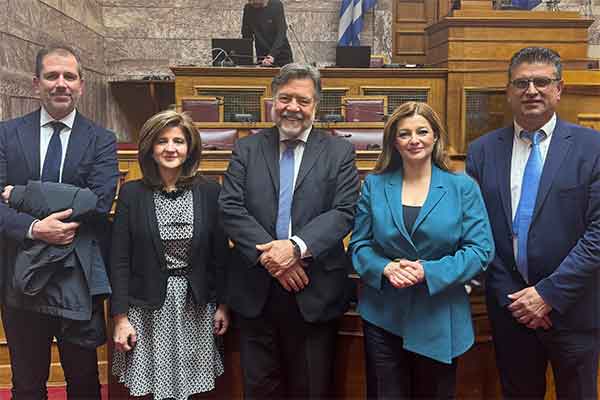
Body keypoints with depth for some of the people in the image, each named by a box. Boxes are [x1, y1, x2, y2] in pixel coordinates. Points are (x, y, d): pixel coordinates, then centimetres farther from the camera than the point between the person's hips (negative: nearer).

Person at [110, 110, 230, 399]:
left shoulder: (209, 192, 0)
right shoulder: (131, 193, -2)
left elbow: (220, 253, 4)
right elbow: (119, 259, -2)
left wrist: (222, 305, 5)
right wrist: (120, 316, -5)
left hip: (196, 307, 1)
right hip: (147, 309, 0)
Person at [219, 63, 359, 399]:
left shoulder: (339, 151, 3)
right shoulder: (247, 149, 6)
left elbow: (344, 212, -8)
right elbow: (231, 208, -4)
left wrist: (297, 247, -21)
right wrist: (268, 255, -16)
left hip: (315, 294, -1)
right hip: (255, 291, 1)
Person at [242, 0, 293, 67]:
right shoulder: (248, 9, -1)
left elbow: (281, 34, -18)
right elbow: (246, 36, 3)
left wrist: (272, 55, -32)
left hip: (282, 57, -2)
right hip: (262, 59, 2)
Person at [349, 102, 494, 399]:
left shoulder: (462, 187, -2)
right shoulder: (374, 185, 2)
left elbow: (481, 249, -7)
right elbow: (359, 245, 3)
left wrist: (428, 271, -19)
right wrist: (385, 268, -17)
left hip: (439, 319, -1)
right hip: (383, 318, 1)